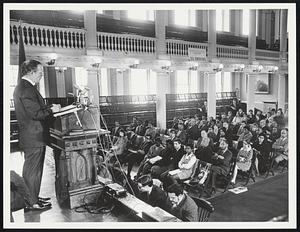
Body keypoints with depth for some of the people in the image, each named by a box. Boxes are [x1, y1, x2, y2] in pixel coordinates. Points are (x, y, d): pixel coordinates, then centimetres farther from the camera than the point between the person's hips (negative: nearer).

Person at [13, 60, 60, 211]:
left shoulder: (21, 87, 14)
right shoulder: (27, 89, -20)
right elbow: (35, 113, -25)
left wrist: (49, 108, 11)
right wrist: (52, 110, -11)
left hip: (29, 137, 11)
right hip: (34, 138, -11)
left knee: (31, 170, 19)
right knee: (33, 171, 1)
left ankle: (34, 197, 33)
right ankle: (32, 203, 14)